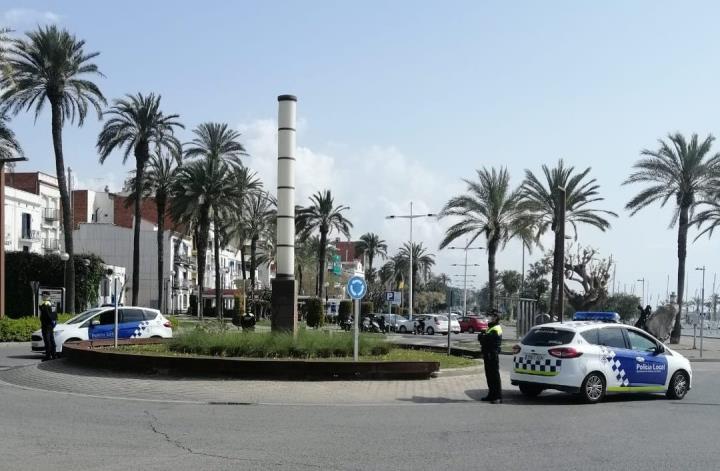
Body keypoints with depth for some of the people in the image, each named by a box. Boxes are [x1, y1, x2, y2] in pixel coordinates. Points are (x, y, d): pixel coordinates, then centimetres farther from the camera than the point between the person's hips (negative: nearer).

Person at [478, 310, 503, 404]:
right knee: (489, 375, 14)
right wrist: (483, 336, -6)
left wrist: (481, 336, -3)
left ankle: (498, 397, -5)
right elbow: (481, 337, 15)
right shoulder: (490, 327, 20)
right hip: (488, 354, 10)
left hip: (493, 355, -10)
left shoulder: (496, 329, -14)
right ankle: (491, 395, 22)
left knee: (495, 376, -7)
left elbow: (486, 338, -22)